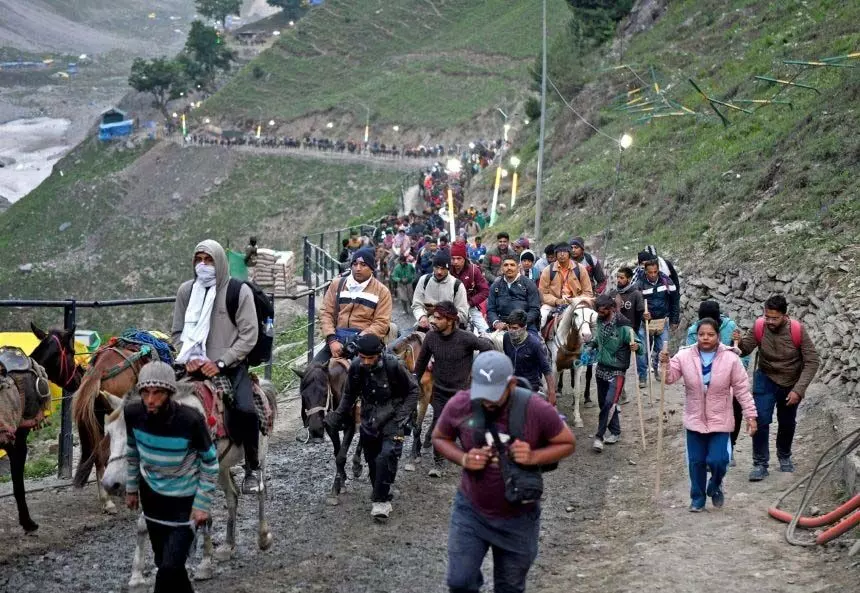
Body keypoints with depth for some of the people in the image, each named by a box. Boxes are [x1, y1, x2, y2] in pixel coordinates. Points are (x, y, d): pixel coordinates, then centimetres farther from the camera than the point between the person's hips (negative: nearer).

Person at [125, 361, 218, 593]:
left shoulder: (191, 420, -30)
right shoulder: (132, 412, -19)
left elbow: (210, 463, -15)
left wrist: (202, 505, -13)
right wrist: (131, 488, 11)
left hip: (185, 500, -4)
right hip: (151, 495, 4)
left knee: (170, 567, -11)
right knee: (163, 563, 19)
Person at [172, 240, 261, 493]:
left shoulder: (239, 291, -4)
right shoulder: (186, 290, 6)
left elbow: (249, 335, -6)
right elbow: (177, 332, 12)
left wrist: (220, 363, -14)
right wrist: (189, 358, -7)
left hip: (231, 365, -3)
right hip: (196, 366, 3)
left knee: (245, 410, -27)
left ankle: (252, 468, -5)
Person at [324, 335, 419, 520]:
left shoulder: (393, 365, -21)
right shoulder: (356, 367, -9)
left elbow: (413, 390, -8)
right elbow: (349, 394, 10)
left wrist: (403, 415, -14)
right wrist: (338, 415, 9)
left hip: (392, 418, -5)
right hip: (369, 419, 5)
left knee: (387, 455, -21)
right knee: (372, 460, 11)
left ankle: (381, 500, -13)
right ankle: (381, 497, 29)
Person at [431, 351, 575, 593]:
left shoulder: (537, 410, -22)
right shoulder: (459, 405, -18)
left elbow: (568, 443, -7)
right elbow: (439, 438, 2)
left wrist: (534, 457, -25)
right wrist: (463, 459, -19)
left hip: (518, 518, -1)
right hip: (470, 511, 1)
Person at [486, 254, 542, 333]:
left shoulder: (529, 284, 10)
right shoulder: (495, 286, 18)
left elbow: (535, 309, 3)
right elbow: (490, 310, 15)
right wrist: (496, 323, -6)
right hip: (502, 327, 2)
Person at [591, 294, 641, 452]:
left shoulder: (622, 326, -19)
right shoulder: (600, 321, 1)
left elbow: (637, 343, -15)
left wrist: (636, 346, -36)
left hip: (616, 371, -7)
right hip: (601, 368, 7)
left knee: (609, 403, -15)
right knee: (603, 403, 13)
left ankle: (599, 436, -9)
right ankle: (615, 432, 28)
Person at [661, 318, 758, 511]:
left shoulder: (730, 358, -10)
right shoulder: (684, 356, -7)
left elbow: (742, 389, -6)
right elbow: (669, 378, -7)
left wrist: (750, 415, -6)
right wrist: (665, 364, -28)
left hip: (720, 421, -2)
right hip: (695, 420, 2)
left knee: (717, 460, -10)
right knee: (696, 461, 9)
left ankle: (715, 487, 22)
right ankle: (697, 497, 28)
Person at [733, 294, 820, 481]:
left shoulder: (798, 331, -25)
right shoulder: (759, 327, -21)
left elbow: (812, 362, -20)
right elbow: (745, 349, -15)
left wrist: (798, 390, -26)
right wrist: (740, 342, -40)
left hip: (791, 383, 0)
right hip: (766, 380, 0)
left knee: (787, 423, 17)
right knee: (761, 420, -15)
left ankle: (784, 457, 42)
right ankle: (760, 464, -4)